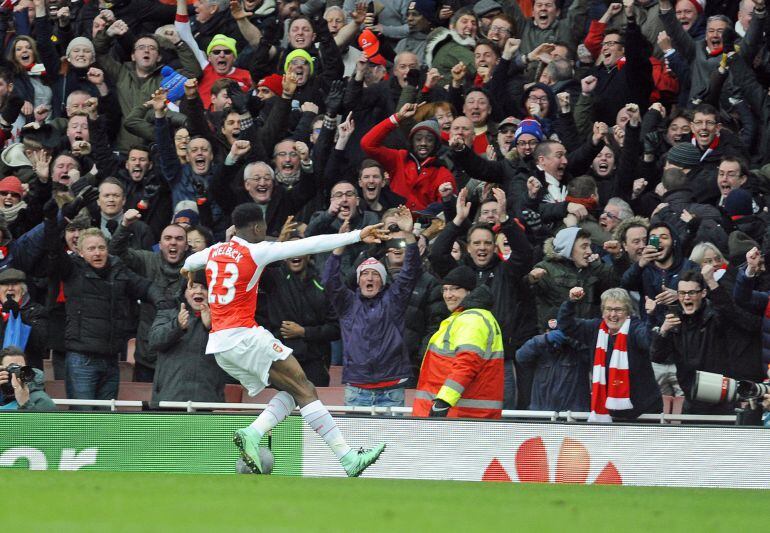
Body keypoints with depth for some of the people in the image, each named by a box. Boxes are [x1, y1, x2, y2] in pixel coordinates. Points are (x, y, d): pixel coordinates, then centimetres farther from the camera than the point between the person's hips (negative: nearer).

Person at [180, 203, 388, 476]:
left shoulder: (214, 251, 15)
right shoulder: (256, 251, -5)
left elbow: (191, 261, 39)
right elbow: (310, 245, -9)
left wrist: (187, 268, 65)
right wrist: (357, 236, -9)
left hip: (217, 344, 8)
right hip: (244, 335, -8)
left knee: (291, 391, 10)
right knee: (305, 390, -8)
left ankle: (252, 434, -11)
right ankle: (348, 458, -16)